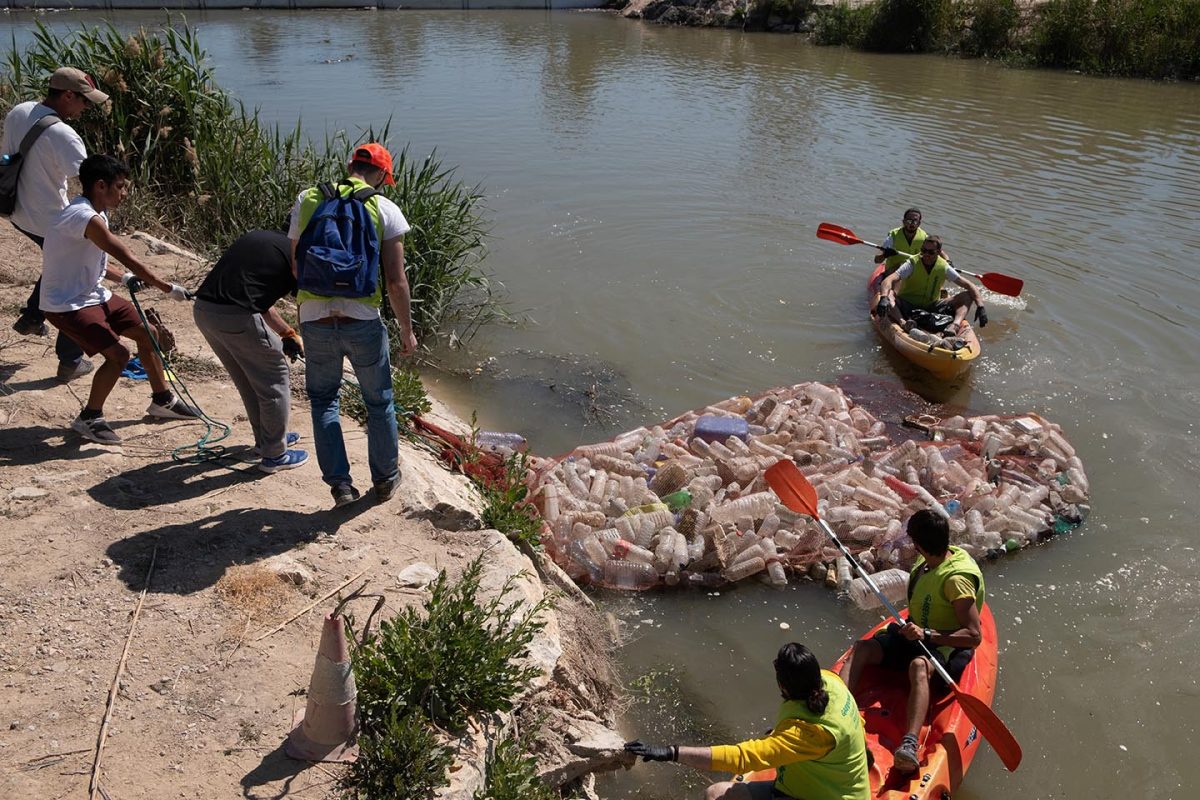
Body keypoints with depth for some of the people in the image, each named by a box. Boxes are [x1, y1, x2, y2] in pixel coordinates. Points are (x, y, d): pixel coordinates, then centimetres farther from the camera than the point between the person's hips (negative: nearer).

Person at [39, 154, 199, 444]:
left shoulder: (96, 213, 5)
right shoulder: (85, 217, -26)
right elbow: (128, 258, -26)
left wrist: (123, 278, -3)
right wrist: (167, 288, -19)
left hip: (93, 294, 10)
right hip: (67, 305, -10)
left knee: (145, 333, 13)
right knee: (118, 354, -21)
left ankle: (162, 400, 28)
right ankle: (89, 418, -1)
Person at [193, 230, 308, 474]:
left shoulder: (262, 238, 23)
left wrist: (287, 333, 29)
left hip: (202, 309, 8)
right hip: (235, 316, -8)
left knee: (249, 381, 25)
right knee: (275, 384, 10)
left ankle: (266, 438, 41)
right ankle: (274, 454, 20)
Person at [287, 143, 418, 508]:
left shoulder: (307, 200, 6)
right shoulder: (385, 209, -3)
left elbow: (296, 267, 11)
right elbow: (396, 281, -7)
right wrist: (407, 330, 4)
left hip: (314, 323, 2)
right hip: (363, 323, -2)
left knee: (323, 399, 22)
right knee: (379, 403, 18)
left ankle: (340, 483, 19)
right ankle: (385, 480, 33)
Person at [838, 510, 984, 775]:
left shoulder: (957, 578, -21)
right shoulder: (927, 562, 5)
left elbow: (974, 636, -24)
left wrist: (928, 634, -31)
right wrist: (912, 628, 5)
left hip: (947, 646, -8)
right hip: (915, 634, 8)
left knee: (919, 665, -42)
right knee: (862, 648, -17)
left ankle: (910, 746, -60)